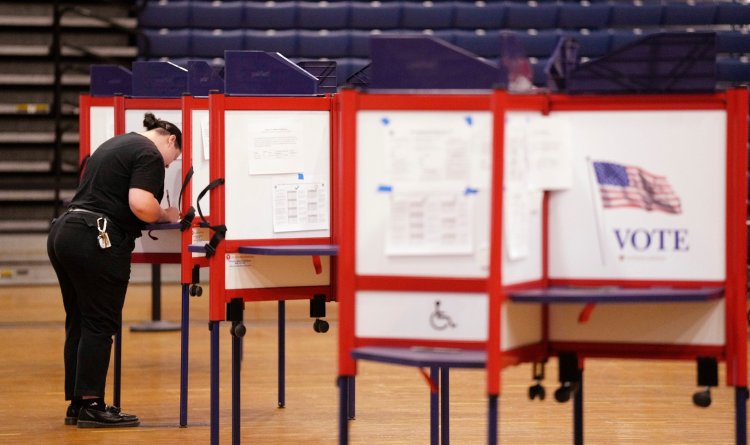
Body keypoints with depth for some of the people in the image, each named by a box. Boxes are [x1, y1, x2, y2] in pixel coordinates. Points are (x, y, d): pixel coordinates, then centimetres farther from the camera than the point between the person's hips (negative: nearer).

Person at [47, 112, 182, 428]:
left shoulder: (116, 144, 23)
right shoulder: (150, 155, -6)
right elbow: (141, 205, -19)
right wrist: (167, 216, 0)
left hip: (63, 233, 9)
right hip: (95, 242, -9)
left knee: (78, 322, 12)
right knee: (100, 324, -4)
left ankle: (76, 403, 15)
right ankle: (91, 406, -3)